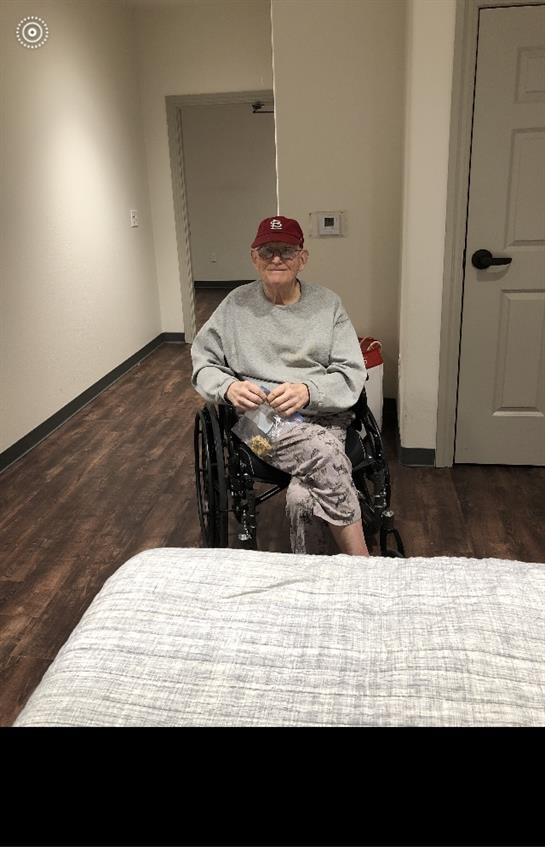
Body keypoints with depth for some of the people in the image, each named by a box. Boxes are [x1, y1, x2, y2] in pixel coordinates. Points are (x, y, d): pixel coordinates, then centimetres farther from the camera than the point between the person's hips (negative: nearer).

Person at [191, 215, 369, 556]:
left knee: (302, 498, -31)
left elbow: (352, 374, 1)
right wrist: (229, 387, -13)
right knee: (325, 456, -32)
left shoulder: (327, 303, 8)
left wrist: (308, 391, -19)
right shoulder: (237, 305, 9)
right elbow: (203, 364, 11)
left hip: (324, 416, 1)